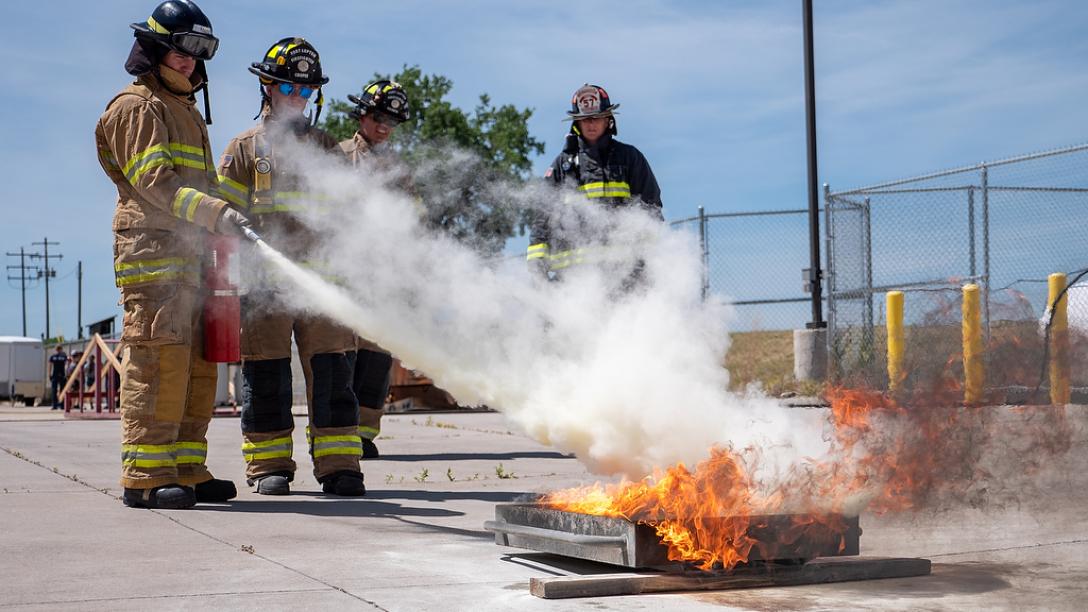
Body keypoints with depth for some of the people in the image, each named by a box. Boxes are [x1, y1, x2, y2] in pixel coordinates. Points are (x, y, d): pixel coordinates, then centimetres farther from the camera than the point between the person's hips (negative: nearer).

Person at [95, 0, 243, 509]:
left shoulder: (186, 110, 26)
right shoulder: (135, 107, -4)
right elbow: (154, 181, -17)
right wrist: (216, 213, -27)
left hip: (189, 256, 9)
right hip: (151, 252, -9)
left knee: (196, 366, 7)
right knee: (158, 362, -14)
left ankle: (185, 471, 11)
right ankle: (146, 477, -13)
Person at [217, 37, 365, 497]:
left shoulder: (327, 148, 17)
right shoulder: (245, 149, 9)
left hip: (321, 279, 2)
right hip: (264, 281, -2)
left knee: (331, 372, -2)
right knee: (266, 376, 1)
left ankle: (338, 465, 1)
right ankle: (269, 466, 10)